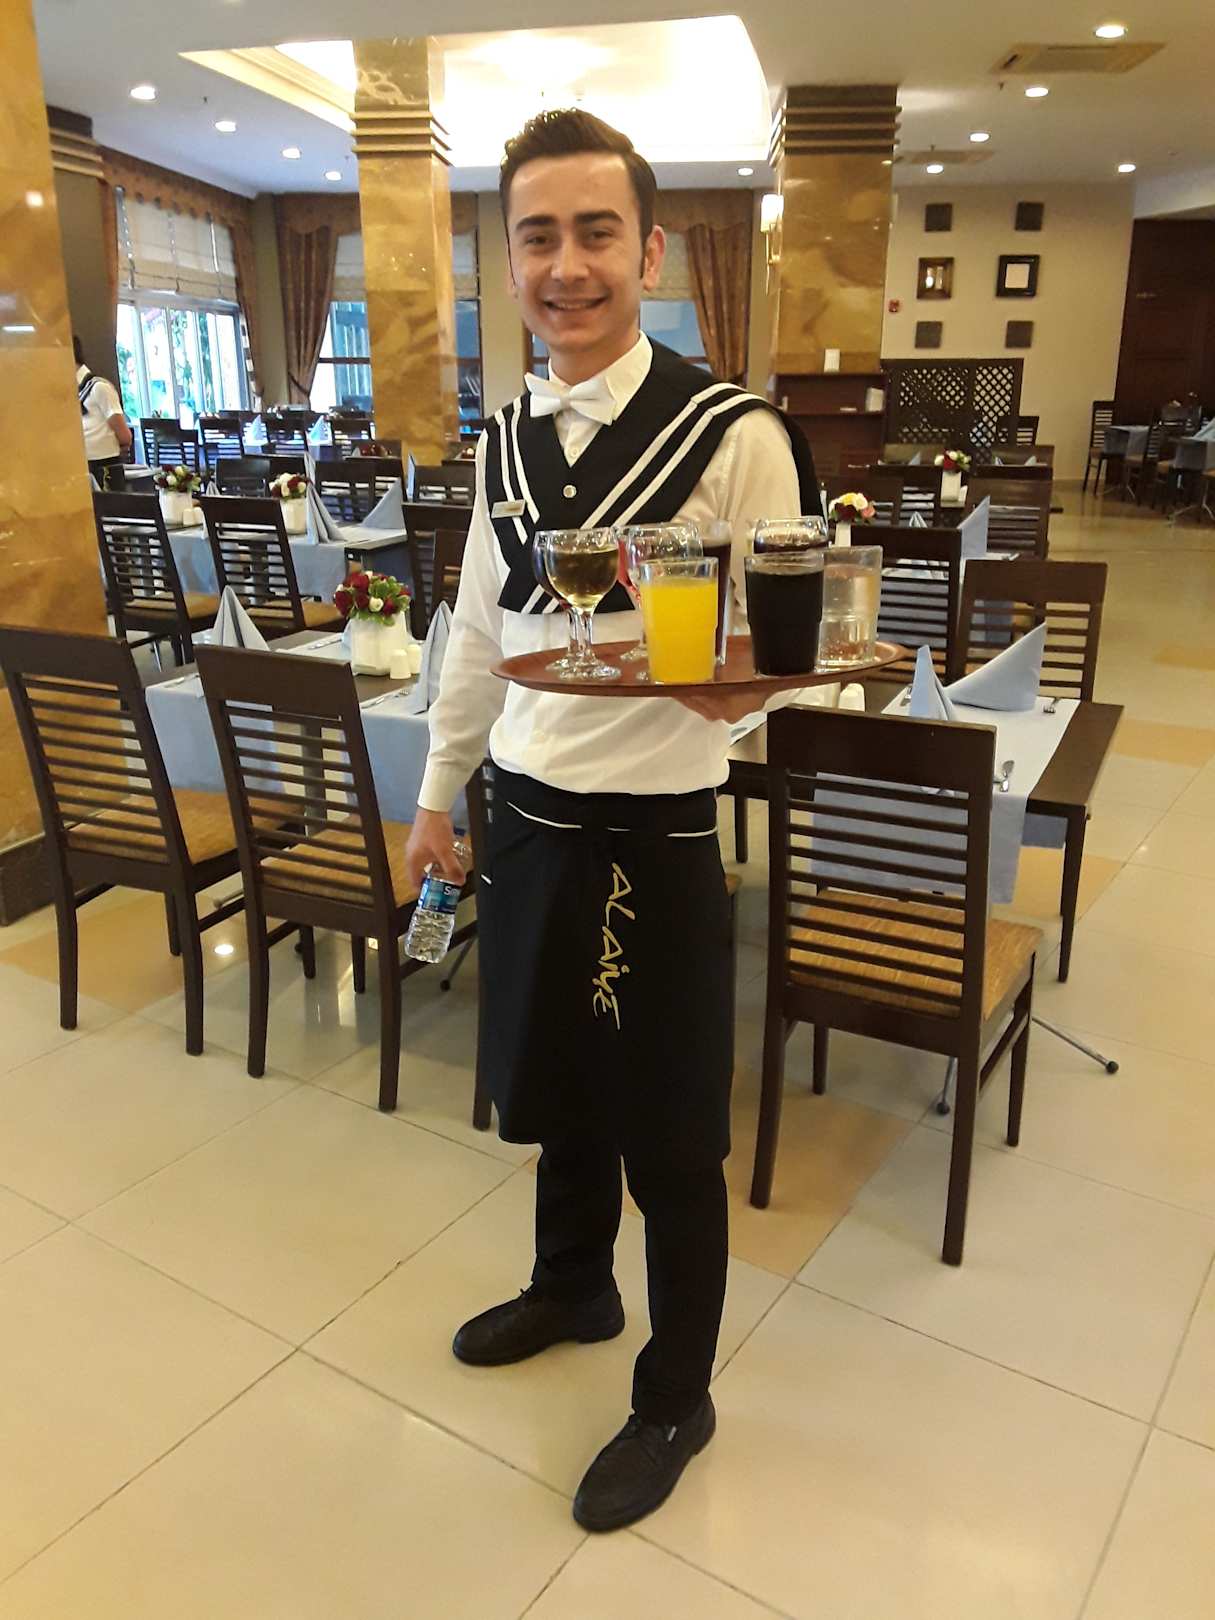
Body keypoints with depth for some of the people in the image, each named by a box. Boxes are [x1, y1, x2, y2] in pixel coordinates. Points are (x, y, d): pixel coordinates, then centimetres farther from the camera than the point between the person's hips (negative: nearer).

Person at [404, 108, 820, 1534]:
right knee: (556, 1093, 23)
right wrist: (439, 793, 17)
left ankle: (675, 1400, 37)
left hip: (656, 835, -5)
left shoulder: (736, 436, -13)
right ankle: (572, 1288, 52)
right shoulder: (502, 439, 6)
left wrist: (729, 681, -33)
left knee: (669, 1140, 11)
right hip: (526, 816, 6)